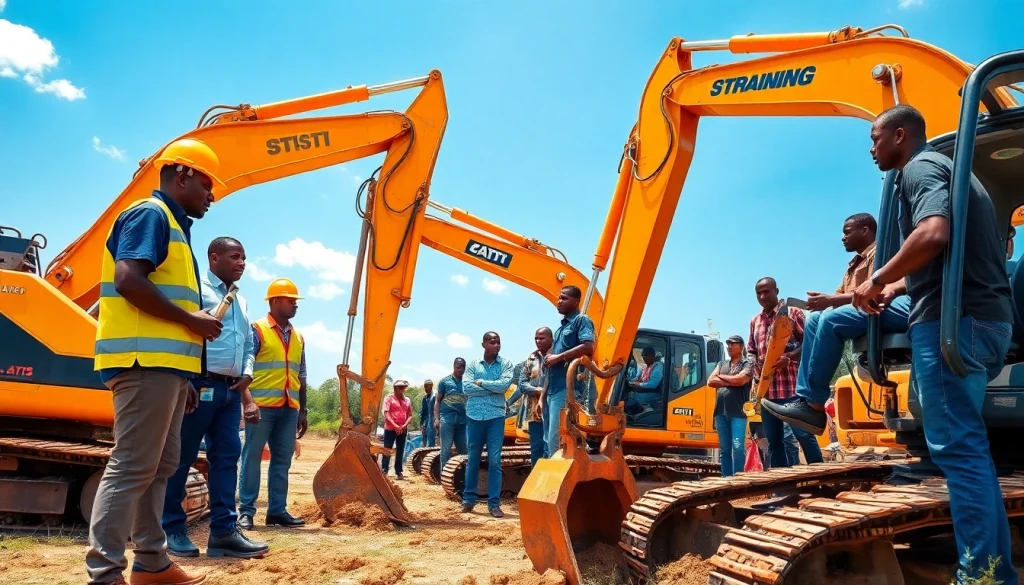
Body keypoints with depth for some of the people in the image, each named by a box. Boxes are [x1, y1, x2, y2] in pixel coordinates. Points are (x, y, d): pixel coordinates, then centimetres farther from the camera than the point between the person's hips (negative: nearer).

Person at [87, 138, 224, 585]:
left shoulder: (172, 225, 24)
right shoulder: (151, 214, -5)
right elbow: (128, 280, -19)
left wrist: (183, 376, 20)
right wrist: (191, 319, -12)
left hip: (164, 363, 10)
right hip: (146, 361, -10)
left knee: (160, 465, 13)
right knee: (131, 466, -9)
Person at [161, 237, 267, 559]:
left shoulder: (240, 301, 21)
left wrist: (246, 374, 7)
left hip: (231, 390, 8)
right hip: (201, 384, -8)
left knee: (227, 456, 5)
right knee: (181, 456, 0)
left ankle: (223, 531, 8)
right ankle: (170, 529, 10)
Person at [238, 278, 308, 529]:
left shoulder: (298, 337, 16)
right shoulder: (257, 330, -2)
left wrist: (302, 411, 16)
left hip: (289, 408, 6)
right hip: (262, 405, -6)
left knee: (282, 460, 8)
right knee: (252, 457, 0)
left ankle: (277, 510, 14)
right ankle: (246, 511, 6)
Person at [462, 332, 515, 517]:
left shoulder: (506, 364, 3)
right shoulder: (473, 364, 5)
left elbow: (504, 385, -13)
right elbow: (467, 388, -8)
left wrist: (481, 382, -6)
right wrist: (493, 388, -9)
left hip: (496, 416, -1)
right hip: (475, 415, 1)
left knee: (495, 460, -1)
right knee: (473, 458, 10)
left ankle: (494, 503, 4)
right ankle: (469, 498, 21)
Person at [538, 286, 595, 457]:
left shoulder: (581, 320, -1)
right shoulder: (561, 328, 26)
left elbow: (588, 347, -20)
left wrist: (559, 357, -11)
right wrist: (542, 397, 21)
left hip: (568, 389, -10)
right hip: (553, 390, 10)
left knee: (557, 442, -14)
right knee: (550, 441, 9)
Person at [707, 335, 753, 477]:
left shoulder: (748, 364, 3)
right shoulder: (722, 363, 19)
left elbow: (740, 380, -15)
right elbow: (710, 381, 6)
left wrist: (721, 376, 1)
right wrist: (731, 382, -5)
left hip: (738, 413, -5)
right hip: (721, 412, 5)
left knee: (738, 448, -11)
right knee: (724, 449, 8)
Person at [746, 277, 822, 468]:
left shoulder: (793, 313, 4)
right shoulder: (755, 321, 18)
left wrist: (789, 358, -17)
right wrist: (756, 366, 0)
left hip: (791, 385, -5)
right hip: (766, 388, 5)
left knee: (803, 434, -8)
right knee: (773, 440, 6)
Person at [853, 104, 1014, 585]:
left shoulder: (920, 167, -4)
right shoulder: (948, 168, 26)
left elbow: (933, 234, -24)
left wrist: (877, 280, -12)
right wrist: (899, 286, 20)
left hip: (952, 319, -10)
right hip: (988, 317, 10)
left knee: (955, 447, -8)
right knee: (968, 446, 13)